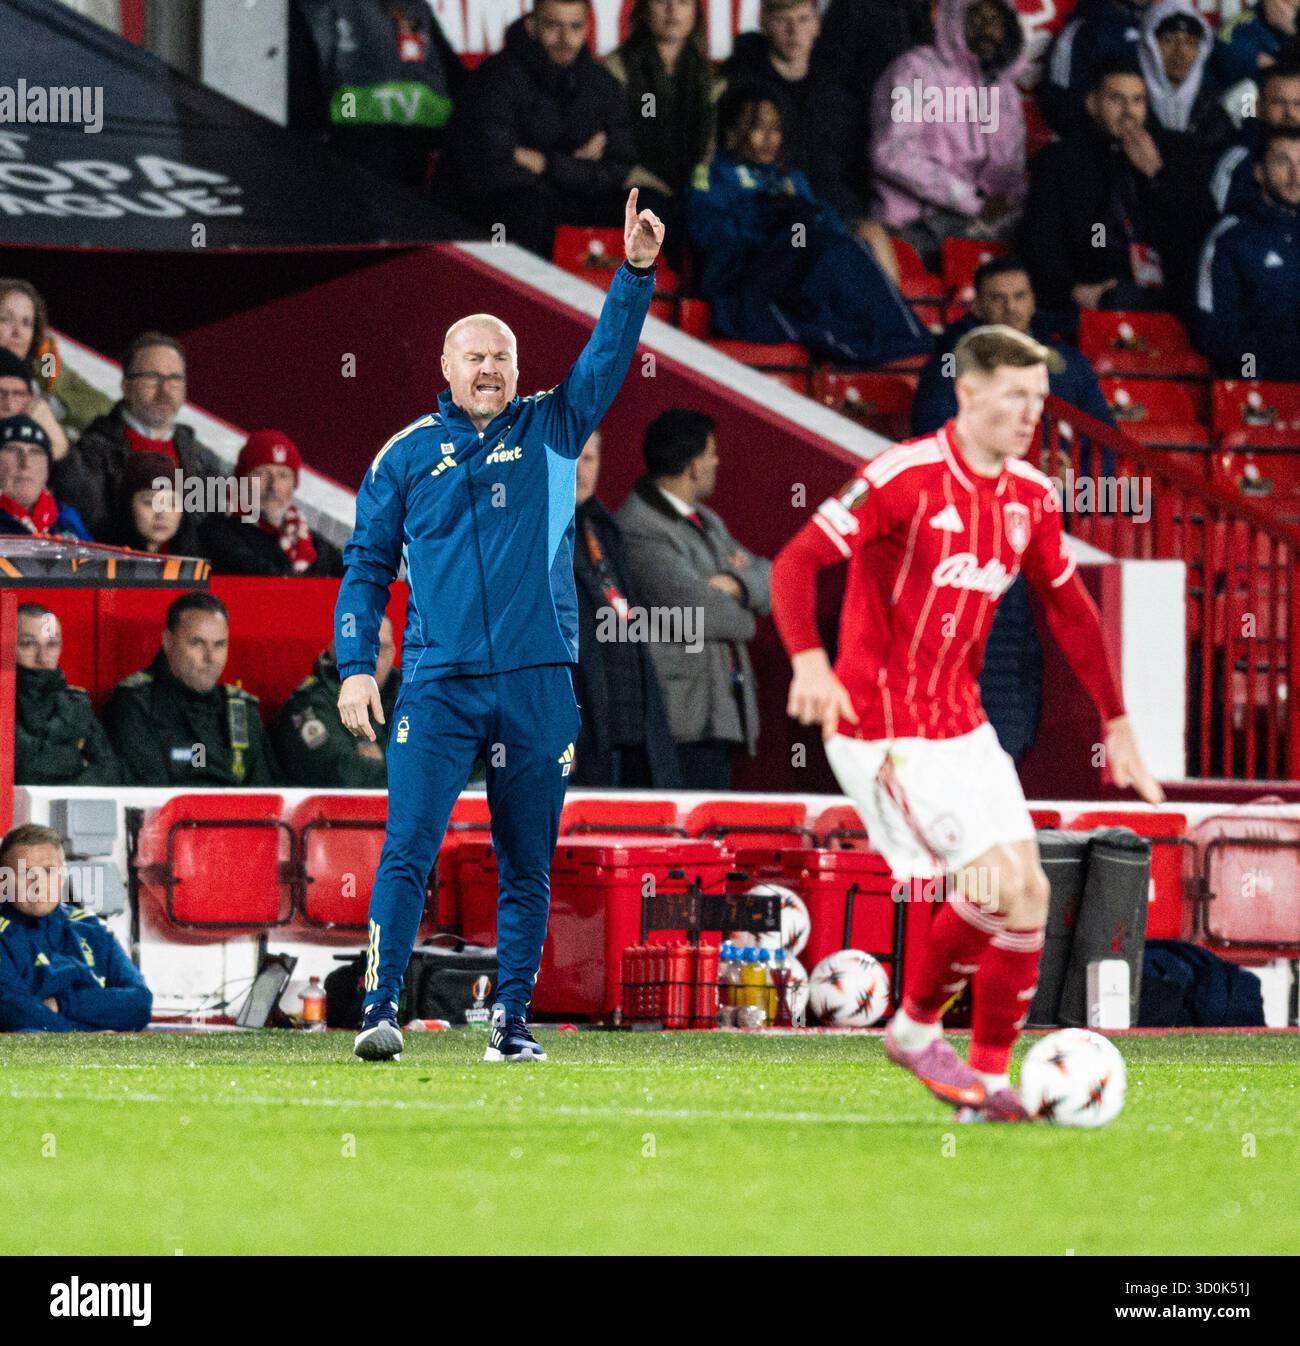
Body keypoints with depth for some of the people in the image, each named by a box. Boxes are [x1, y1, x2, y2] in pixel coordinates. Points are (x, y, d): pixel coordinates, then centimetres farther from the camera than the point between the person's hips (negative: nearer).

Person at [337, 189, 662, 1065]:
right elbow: (368, 566, 10)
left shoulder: (550, 432, 10)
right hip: (437, 686, -2)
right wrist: (357, 666, 1)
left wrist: (638, 272, -15)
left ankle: (512, 1020, 11)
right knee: (409, 847, -13)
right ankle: (381, 1010, -14)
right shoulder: (407, 457, 8)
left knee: (528, 865, 5)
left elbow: (609, 358, 0)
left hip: (537, 682, 2)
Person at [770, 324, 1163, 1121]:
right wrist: (809, 662, -33)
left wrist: (1117, 724, 17)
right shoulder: (904, 478, -15)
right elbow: (796, 563, -16)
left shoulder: (1031, 496, 6)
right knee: (997, 882, -17)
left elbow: (1069, 608, 19)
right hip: (883, 730, -7)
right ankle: (917, 1026, 5)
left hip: (962, 723, 7)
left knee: (1029, 895, 0)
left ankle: (991, 1080, 10)